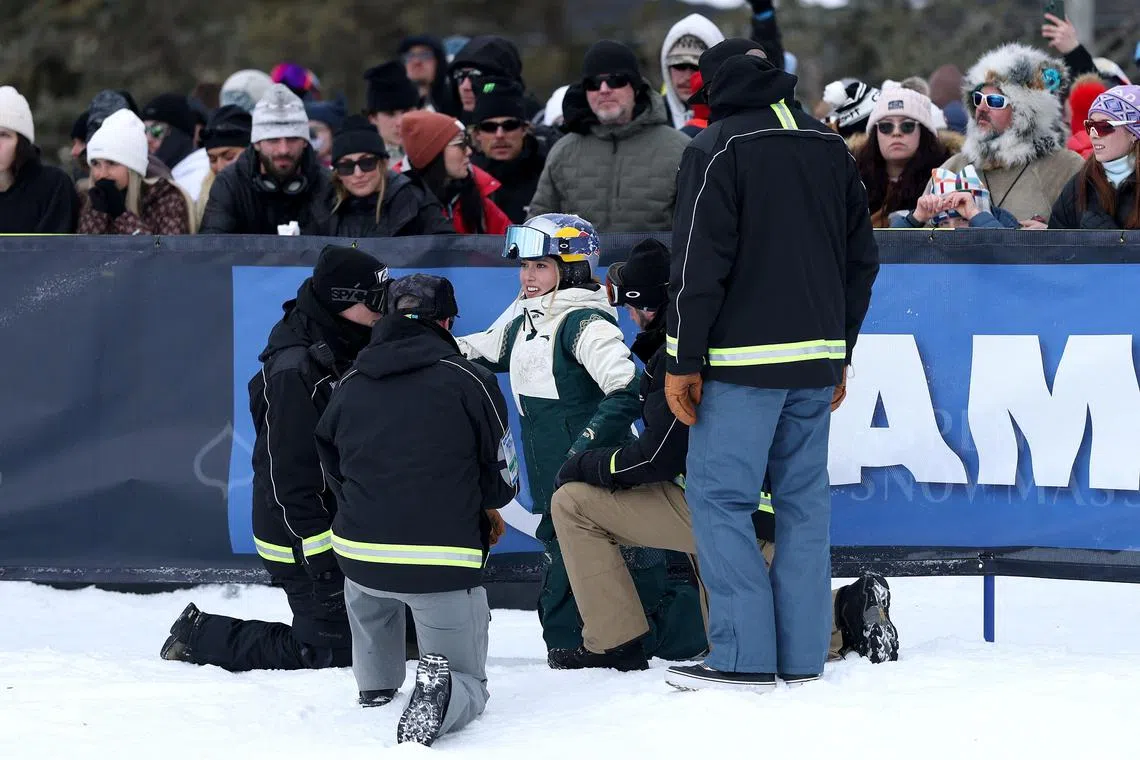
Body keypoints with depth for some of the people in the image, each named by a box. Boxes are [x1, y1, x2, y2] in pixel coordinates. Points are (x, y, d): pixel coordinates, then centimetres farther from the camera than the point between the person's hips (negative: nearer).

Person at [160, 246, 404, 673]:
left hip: (347, 527, 9)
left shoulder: (347, 353, 6)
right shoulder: (295, 371, -24)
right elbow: (291, 480, -25)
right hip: (304, 542, -9)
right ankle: (202, 636, 7)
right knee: (331, 651, -5)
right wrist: (322, 564, -25)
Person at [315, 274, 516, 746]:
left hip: (360, 554, 4)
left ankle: (375, 683, 41)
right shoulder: (467, 380, -4)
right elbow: (501, 476, 2)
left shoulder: (348, 387, 9)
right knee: (468, 683, 10)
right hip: (443, 562, -4)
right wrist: (486, 508, 25)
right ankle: (440, 694, -24)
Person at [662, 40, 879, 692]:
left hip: (744, 357, -6)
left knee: (718, 495, -3)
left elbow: (700, 260, -12)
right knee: (804, 498, 10)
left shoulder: (718, 148, -7)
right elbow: (862, 257, 16)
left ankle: (744, 656, -9)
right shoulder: (831, 147, 13)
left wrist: (684, 360, -7)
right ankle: (803, 655, 9)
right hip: (818, 358, 7)